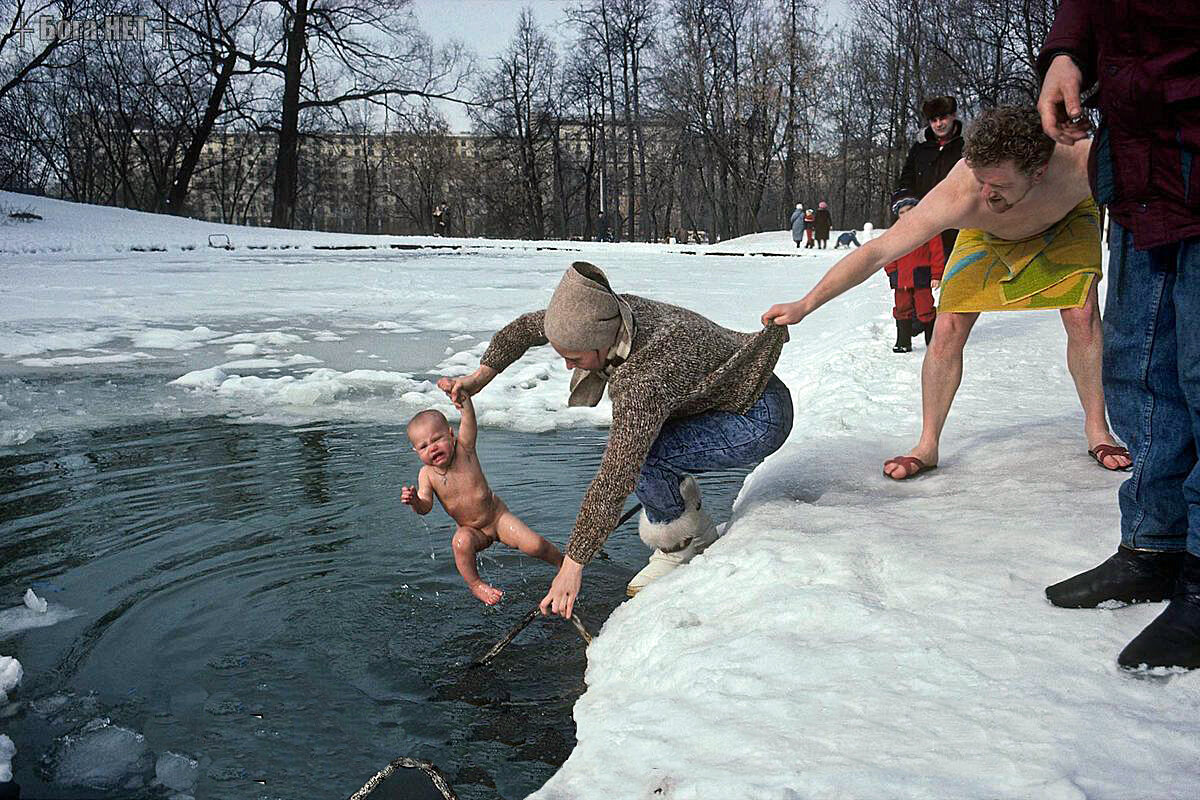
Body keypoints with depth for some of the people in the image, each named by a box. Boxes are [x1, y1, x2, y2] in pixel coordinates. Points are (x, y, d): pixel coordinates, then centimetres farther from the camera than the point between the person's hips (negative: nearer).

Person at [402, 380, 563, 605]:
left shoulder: (464, 449, -17)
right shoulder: (427, 474, -12)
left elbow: (469, 418, -32)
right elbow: (425, 507, -18)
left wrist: (461, 396, -53)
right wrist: (414, 501, -42)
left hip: (498, 516, -1)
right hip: (471, 530, 1)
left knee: (534, 545, -16)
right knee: (461, 542, -33)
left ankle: (562, 562, 15)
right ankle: (475, 584, -9)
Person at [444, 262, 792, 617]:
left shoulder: (643, 380, -36)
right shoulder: (607, 313, -12)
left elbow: (614, 483, -35)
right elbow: (527, 326, 6)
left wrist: (573, 564, -29)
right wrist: (482, 374, 13)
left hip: (760, 420, -9)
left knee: (639, 458, -22)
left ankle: (684, 542, 1)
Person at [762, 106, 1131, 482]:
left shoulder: (1079, 166, -44)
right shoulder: (957, 196, -43)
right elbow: (876, 252, -39)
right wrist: (804, 305, -40)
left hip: (1066, 224, 0)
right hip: (987, 235, 0)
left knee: (1082, 317, -16)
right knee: (948, 330, -11)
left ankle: (1097, 430, 6)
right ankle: (927, 446, 2)